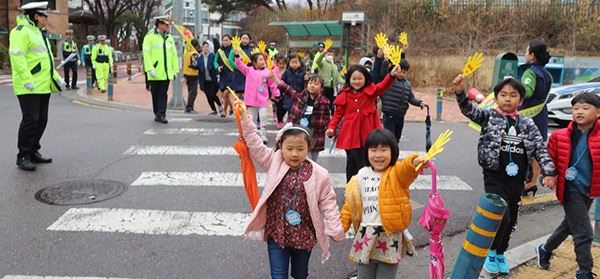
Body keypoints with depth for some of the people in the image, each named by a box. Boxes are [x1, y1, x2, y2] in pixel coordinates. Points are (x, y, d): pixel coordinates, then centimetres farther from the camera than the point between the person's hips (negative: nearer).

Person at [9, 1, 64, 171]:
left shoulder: (39, 33, 22)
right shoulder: (21, 31, -10)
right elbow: (17, 56, -20)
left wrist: (56, 77, 17)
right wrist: (27, 80, -25)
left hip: (43, 86, 9)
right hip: (29, 87, -9)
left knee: (41, 120, 11)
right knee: (30, 120, -10)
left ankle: (33, 152, 21)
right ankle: (23, 157, -1)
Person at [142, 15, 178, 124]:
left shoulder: (169, 37, 12)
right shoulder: (150, 36, -3)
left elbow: (174, 54, 13)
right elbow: (146, 53, -9)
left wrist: (175, 70, 8)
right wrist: (150, 69, -17)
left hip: (166, 73, 3)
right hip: (155, 73, -3)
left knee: (163, 94, -1)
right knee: (155, 94, 6)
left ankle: (161, 115, -2)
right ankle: (157, 114, 19)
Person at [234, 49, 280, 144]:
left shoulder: (267, 72, -2)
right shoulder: (248, 70, -1)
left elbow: (272, 85, 4)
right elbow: (240, 65, -8)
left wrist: (276, 95, 6)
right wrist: (237, 56, -22)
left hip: (263, 100, -1)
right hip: (252, 99, 1)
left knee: (263, 117, -5)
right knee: (253, 118, 12)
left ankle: (263, 136, 2)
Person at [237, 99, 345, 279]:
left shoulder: (319, 174, -10)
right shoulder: (274, 163, -7)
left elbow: (328, 203, -6)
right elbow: (255, 145, -9)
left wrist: (335, 230, -8)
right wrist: (245, 118, -15)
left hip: (304, 236, 0)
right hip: (276, 233, 0)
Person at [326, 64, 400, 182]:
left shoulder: (370, 91, 2)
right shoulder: (344, 95, 3)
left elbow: (382, 86, -16)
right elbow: (338, 113, 6)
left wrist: (392, 75, -34)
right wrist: (331, 127, -8)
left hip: (367, 134, 0)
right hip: (350, 134, 0)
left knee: (366, 163, 8)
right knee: (352, 162, 8)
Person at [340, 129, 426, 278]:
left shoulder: (396, 173, -7)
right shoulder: (361, 176, 4)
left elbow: (405, 168, -32)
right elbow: (350, 204, 11)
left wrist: (414, 162, -54)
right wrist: (340, 226, 4)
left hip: (389, 237, -3)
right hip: (366, 236, 3)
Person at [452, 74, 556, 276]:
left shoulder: (527, 124, 5)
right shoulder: (489, 117, -3)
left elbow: (540, 149, 4)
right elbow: (469, 110, -19)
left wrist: (549, 172, -8)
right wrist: (460, 92, -37)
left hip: (517, 180, 4)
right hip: (495, 177, -4)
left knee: (511, 220, 14)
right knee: (501, 216, -16)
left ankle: (500, 254, 36)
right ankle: (491, 252, 9)